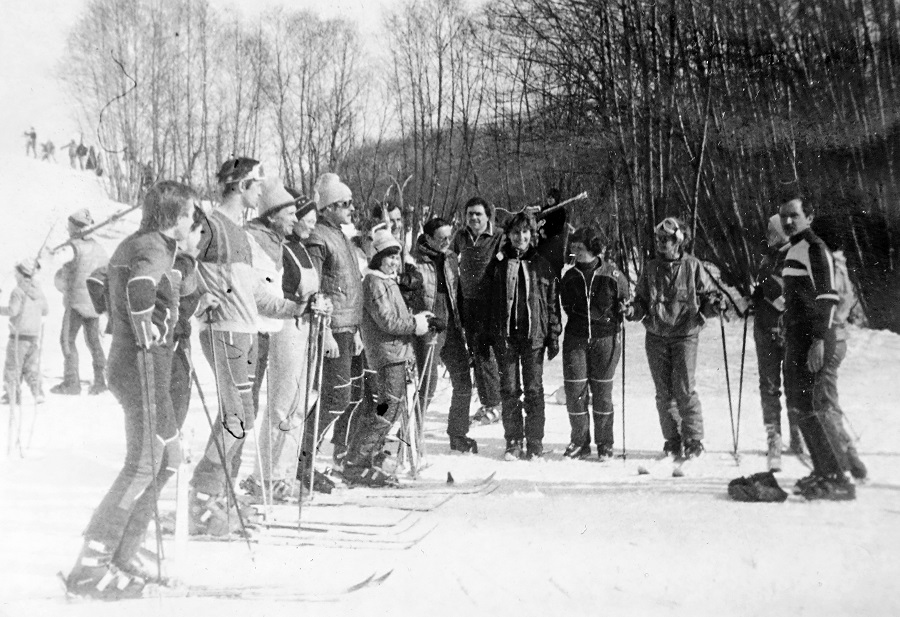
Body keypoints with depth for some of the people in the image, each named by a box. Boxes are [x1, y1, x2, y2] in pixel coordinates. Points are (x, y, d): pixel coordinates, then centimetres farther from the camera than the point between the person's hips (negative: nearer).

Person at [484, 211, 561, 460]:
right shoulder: (497, 264, 6)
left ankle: (535, 443, 8)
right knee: (509, 390, 4)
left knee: (534, 391, 1)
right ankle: (513, 442, 12)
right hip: (505, 336, 1)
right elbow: (486, 302, 5)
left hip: (534, 336, 0)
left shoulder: (542, 266, 7)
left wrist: (554, 337, 2)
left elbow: (552, 304, 8)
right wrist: (486, 337, 0)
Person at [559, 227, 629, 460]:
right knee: (574, 390, -1)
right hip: (576, 339, 3)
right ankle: (579, 442, 13)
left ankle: (605, 443, 16)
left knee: (602, 391, 3)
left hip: (606, 338, -3)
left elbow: (625, 301, 10)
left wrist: (624, 311, -3)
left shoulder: (612, 274, -5)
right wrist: (576, 321, 9)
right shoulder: (570, 276, 4)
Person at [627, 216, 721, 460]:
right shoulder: (651, 268, 8)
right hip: (656, 336, 4)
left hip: (685, 334, -3)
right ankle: (672, 440, 15)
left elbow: (707, 293, 4)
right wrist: (633, 310, -8)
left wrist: (713, 305, -17)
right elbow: (642, 301, 13)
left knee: (684, 389, -10)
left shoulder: (692, 266, -1)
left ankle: (694, 440, 1)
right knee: (664, 392, 5)